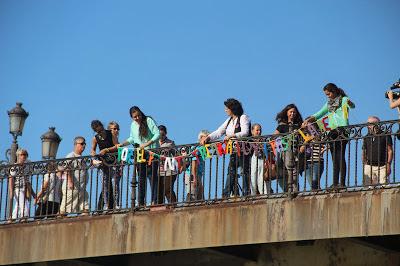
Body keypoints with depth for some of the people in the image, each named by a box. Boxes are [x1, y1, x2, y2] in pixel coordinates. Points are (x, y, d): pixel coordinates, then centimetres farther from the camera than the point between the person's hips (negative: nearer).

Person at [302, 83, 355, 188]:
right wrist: (308, 120, 8)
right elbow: (318, 114, 25)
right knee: (334, 158, 2)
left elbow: (352, 106, -17)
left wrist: (350, 103, -42)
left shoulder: (344, 99, 3)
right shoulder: (329, 104, 23)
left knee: (340, 156, -14)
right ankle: (335, 183, -1)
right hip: (332, 131, 7)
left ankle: (342, 182, -17)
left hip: (342, 130, -7)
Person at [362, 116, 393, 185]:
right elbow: (364, 153, 19)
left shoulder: (385, 135, 4)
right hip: (369, 166, 3)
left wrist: (388, 164, -8)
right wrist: (364, 164, 7)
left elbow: (390, 151, 1)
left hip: (382, 166, -3)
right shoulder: (367, 137, 16)